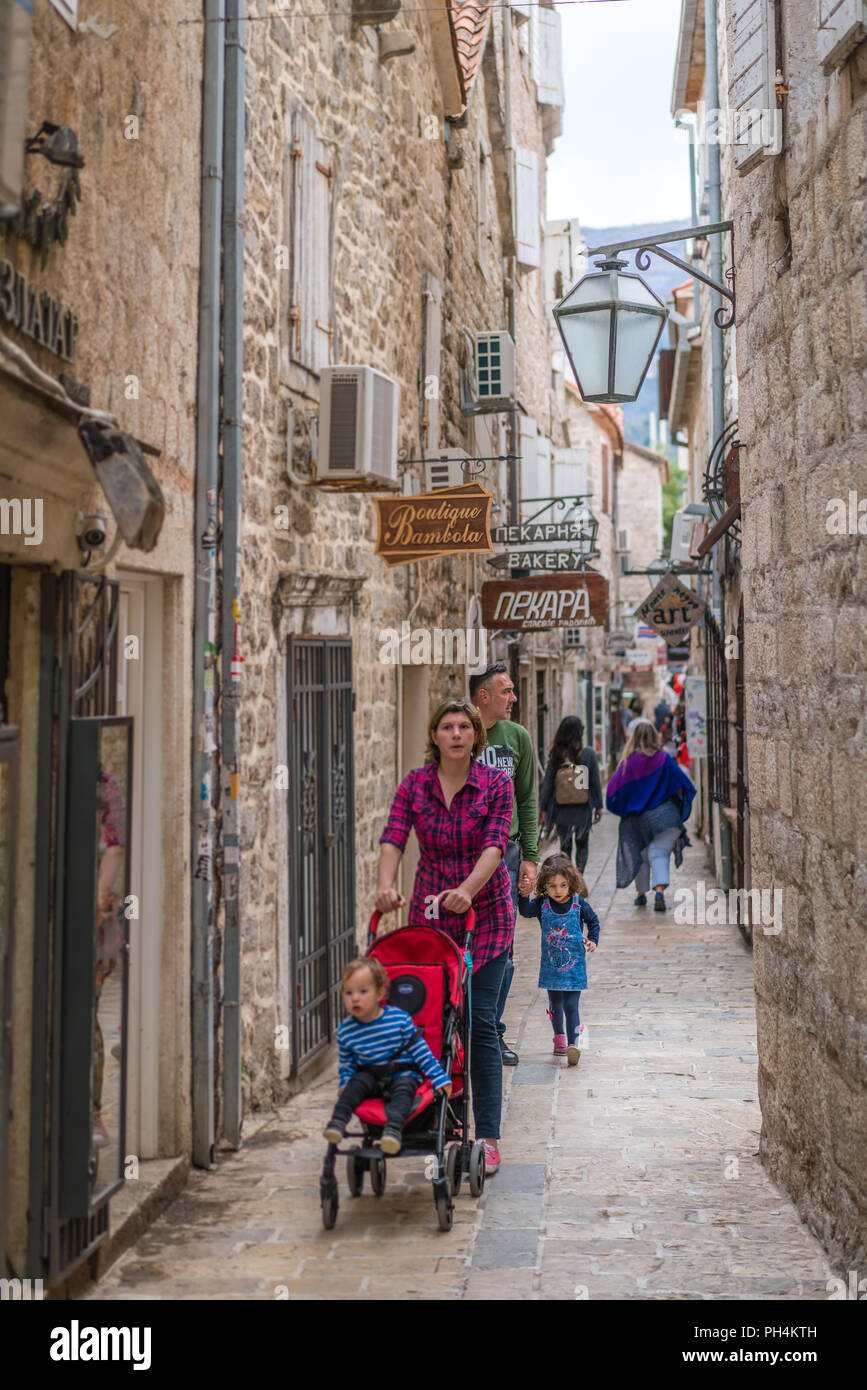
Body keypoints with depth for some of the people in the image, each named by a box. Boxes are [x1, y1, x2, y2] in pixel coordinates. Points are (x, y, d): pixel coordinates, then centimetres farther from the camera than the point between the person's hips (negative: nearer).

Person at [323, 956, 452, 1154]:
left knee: (403, 1089, -32)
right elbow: (346, 1064, 12)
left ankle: (393, 1128, -53)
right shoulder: (345, 1031, -2)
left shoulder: (400, 1019, -9)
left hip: (403, 1074, -2)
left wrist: (439, 1078, -5)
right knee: (356, 1083, -27)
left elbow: (420, 1050, -2)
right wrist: (345, 1084, -7)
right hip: (370, 1076, 3)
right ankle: (338, 1120, -33)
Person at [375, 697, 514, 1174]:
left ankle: (488, 1137, 1)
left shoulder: (496, 784, -6)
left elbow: (494, 846, -17)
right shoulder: (415, 784, 0)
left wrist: (467, 890, -33)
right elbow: (393, 839, -11)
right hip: (429, 914, 2)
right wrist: (386, 885, -29)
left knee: (480, 1023, -5)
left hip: (485, 916, -2)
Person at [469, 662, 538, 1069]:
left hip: (504, 855, 3)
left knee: (500, 950, 5)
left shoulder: (518, 737, 6)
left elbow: (527, 801, 11)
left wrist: (529, 857, 5)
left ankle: (492, 1033, 18)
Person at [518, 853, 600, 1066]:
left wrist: (592, 940, -4)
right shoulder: (542, 904, -5)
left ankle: (573, 1044, -10)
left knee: (570, 1006, -10)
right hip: (551, 965, 3)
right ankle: (559, 1037, 36)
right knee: (555, 1005, 16)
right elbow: (525, 911, -21)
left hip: (574, 965, -2)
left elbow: (593, 921, 9)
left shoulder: (579, 904, -7)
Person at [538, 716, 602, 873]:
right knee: (582, 844, 17)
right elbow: (596, 783, -3)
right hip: (583, 808, 0)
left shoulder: (556, 755, -5)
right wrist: (598, 806, 7)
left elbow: (547, 783, -2)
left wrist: (544, 809, 4)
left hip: (561, 809, 0)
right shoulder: (589, 754, -7)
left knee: (565, 845, 10)